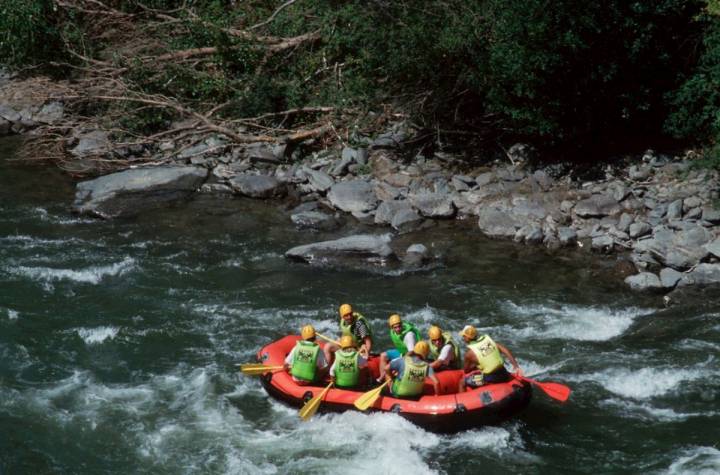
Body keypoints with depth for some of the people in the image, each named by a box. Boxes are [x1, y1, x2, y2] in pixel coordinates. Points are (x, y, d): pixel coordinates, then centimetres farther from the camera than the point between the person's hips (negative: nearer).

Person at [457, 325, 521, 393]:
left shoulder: (470, 353, -10)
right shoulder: (488, 339, 3)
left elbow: (466, 370, 4)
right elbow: (505, 350, 1)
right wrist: (516, 367, 4)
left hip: (489, 378, -5)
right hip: (503, 374, 5)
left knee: (462, 383, 10)